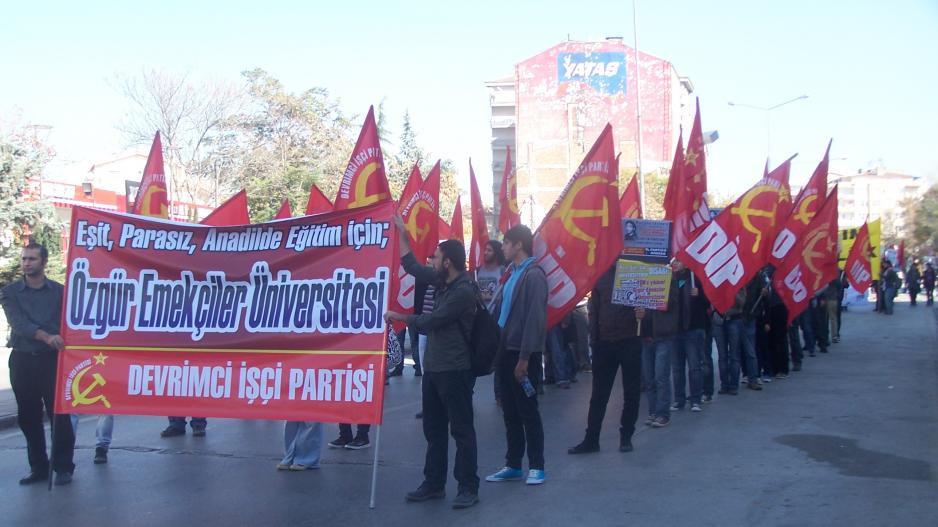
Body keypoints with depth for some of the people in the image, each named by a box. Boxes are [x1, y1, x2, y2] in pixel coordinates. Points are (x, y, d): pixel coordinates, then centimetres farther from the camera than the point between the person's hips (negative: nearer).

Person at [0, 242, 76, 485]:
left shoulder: (60, 291, 5)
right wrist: (46, 336, -25)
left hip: (52, 359, -2)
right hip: (22, 360, 2)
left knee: (59, 414, -3)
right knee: (28, 417, 7)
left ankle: (63, 467, 7)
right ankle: (38, 468, 18)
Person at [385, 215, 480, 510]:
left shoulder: (464, 291, -17)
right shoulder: (443, 282, 10)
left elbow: (432, 321, -16)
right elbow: (412, 266, 21)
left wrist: (400, 317, -3)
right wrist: (401, 232, 20)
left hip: (454, 370, -9)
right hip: (433, 367, 9)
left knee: (461, 429, -2)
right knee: (433, 429, 14)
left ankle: (468, 487, 4)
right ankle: (434, 483, 23)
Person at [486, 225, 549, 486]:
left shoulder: (533, 275, -14)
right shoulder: (512, 273, 14)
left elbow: (535, 318, -19)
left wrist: (524, 357, -20)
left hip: (520, 353, -8)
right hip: (505, 350, 8)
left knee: (527, 411, 1)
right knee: (510, 411, 13)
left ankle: (536, 466, 12)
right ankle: (512, 465, 22)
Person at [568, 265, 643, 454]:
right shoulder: (601, 274, 6)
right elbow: (594, 308, 9)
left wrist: (642, 313, -23)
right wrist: (593, 338, 3)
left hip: (630, 340, -2)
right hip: (604, 342, 2)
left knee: (631, 392, 6)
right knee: (599, 394, 6)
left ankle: (626, 436, 19)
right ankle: (591, 439, 11)